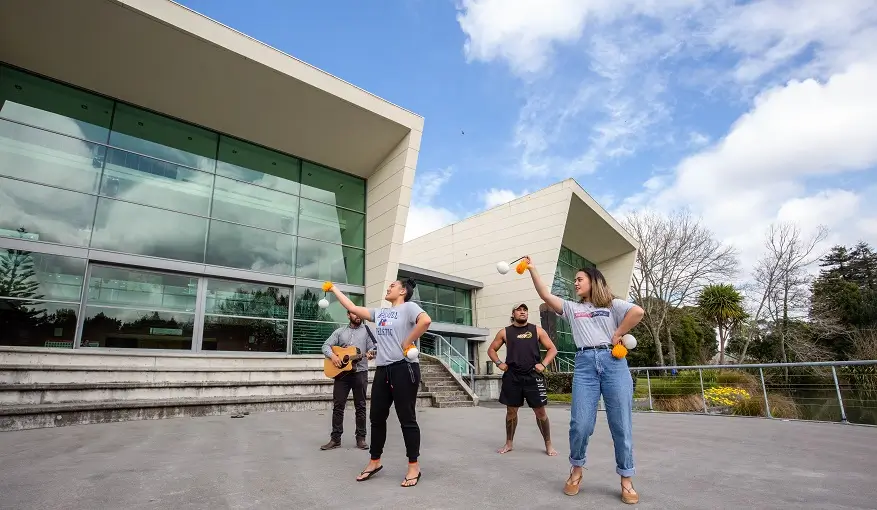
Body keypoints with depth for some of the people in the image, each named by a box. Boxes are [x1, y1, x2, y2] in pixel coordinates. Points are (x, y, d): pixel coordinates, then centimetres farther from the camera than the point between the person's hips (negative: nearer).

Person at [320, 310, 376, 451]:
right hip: (341, 372, 2)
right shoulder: (340, 331, 11)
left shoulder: (367, 330, 4)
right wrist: (332, 355, -12)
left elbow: (372, 347, -2)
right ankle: (335, 438, 12)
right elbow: (326, 345, 7)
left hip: (360, 372, -2)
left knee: (360, 406, 4)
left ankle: (361, 438, 13)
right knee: (338, 406, 4)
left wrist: (371, 354, -24)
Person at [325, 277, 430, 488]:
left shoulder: (408, 307, -5)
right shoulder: (379, 313, 17)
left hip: (404, 368, -7)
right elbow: (352, 308, 19)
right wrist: (334, 289, 22)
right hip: (382, 370, 8)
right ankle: (375, 462, 30)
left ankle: (414, 466, 13)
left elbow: (425, 321, -24)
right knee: (376, 417, 13)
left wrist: (408, 343, -18)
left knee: (406, 418, 0)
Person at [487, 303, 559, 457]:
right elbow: (491, 349, 15)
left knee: (540, 411, 2)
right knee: (511, 411, 9)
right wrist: (499, 363, -1)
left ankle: (548, 445, 17)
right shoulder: (505, 332, 7)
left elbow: (552, 349, 8)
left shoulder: (537, 330, 6)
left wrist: (543, 364, -6)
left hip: (533, 376, -1)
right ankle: (509, 443, 24)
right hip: (512, 377, 1)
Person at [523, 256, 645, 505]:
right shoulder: (571, 307, 18)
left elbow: (637, 312, -5)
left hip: (613, 361, -1)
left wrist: (618, 335, -5)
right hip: (584, 364, 2)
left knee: (621, 424, 1)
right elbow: (545, 295, 8)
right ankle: (576, 470, 17)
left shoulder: (612, 304, 12)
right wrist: (532, 270, 3)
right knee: (581, 423, -5)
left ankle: (626, 480, 14)